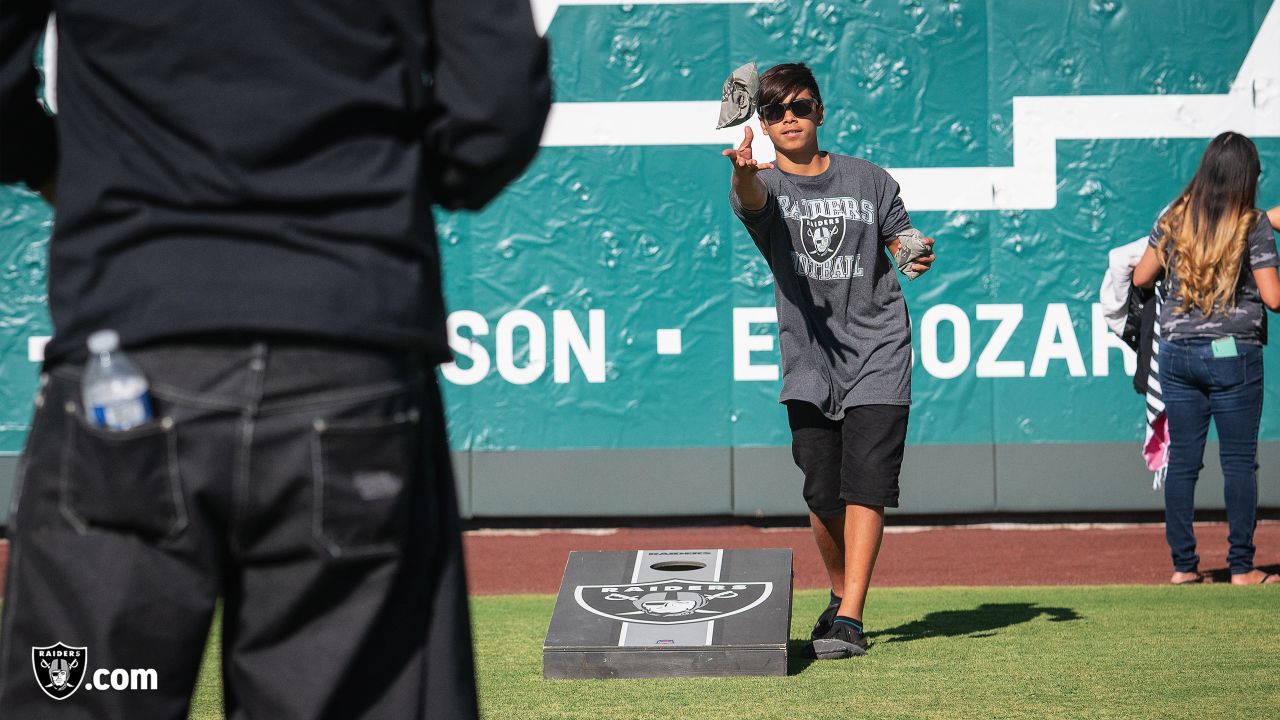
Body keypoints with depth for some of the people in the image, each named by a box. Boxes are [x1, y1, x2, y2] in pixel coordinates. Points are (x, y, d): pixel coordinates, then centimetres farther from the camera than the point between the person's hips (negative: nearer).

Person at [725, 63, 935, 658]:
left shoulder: (868, 180, 7)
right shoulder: (763, 184, 0)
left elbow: (900, 240, 18)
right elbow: (752, 201, -25)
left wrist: (918, 255, -7)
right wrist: (743, 170, -49)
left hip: (877, 350, -1)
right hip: (810, 358, 1)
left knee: (865, 481, -12)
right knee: (822, 492, 3)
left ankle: (850, 618, -15)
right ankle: (840, 595, 28)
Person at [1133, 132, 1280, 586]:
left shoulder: (1173, 220, 4)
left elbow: (1141, 278, 12)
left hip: (1176, 353, 4)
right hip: (1233, 353, -4)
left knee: (1182, 460, 7)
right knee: (1239, 461, 1)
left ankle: (1183, 565, 9)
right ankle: (1242, 567, 1)